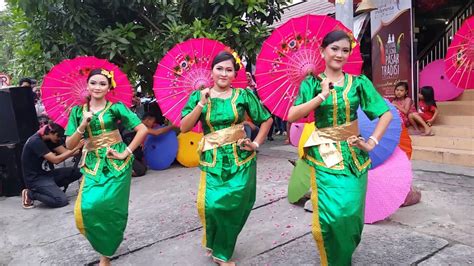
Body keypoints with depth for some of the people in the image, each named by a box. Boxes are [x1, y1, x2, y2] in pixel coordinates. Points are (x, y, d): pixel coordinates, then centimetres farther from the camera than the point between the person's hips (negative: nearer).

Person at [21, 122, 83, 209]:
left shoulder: (50, 139, 4)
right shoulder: (36, 141, -22)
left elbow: (65, 152, -3)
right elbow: (55, 160, -26)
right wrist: (76, 148, -26)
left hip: (47, 173, 9)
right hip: (35, 179, -9)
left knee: (77, 172, -4)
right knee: (62, 200, -23)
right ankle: (30, 194, -3)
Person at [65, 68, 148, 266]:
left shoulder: (116, 107, -3)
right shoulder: (78, 111, 7)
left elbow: (143, 129, -8)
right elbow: (69, 144, 4)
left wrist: (126, 153, -11)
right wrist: (82, 126, -11)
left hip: (115, 163, -3)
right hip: (92, 165, 3)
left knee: (109, 206, -9)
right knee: (87, 208, -10)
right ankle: (103, 250, 17)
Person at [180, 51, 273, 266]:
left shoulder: (243, 95, 0)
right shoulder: (199, 96, 2)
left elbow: (267, 119, 10)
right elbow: (184, 128, -6)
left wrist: (256, 143, 1)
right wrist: (201, 104, -14)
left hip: (240, 159, 0)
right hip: (213, 160, 0)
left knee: (234, 207, 2)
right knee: (211, 205, -10)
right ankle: (213, 243, 24)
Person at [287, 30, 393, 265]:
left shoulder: (359, 83, 4)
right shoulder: (311, 83, 1)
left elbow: (386, 113, 6)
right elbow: (292, 116, -12)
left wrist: (372, 142, -4)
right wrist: (322, 95, -16)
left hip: (353, 155, 2)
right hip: (324, 155, -2)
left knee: (351, 212, 5)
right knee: (330, 215, -7)